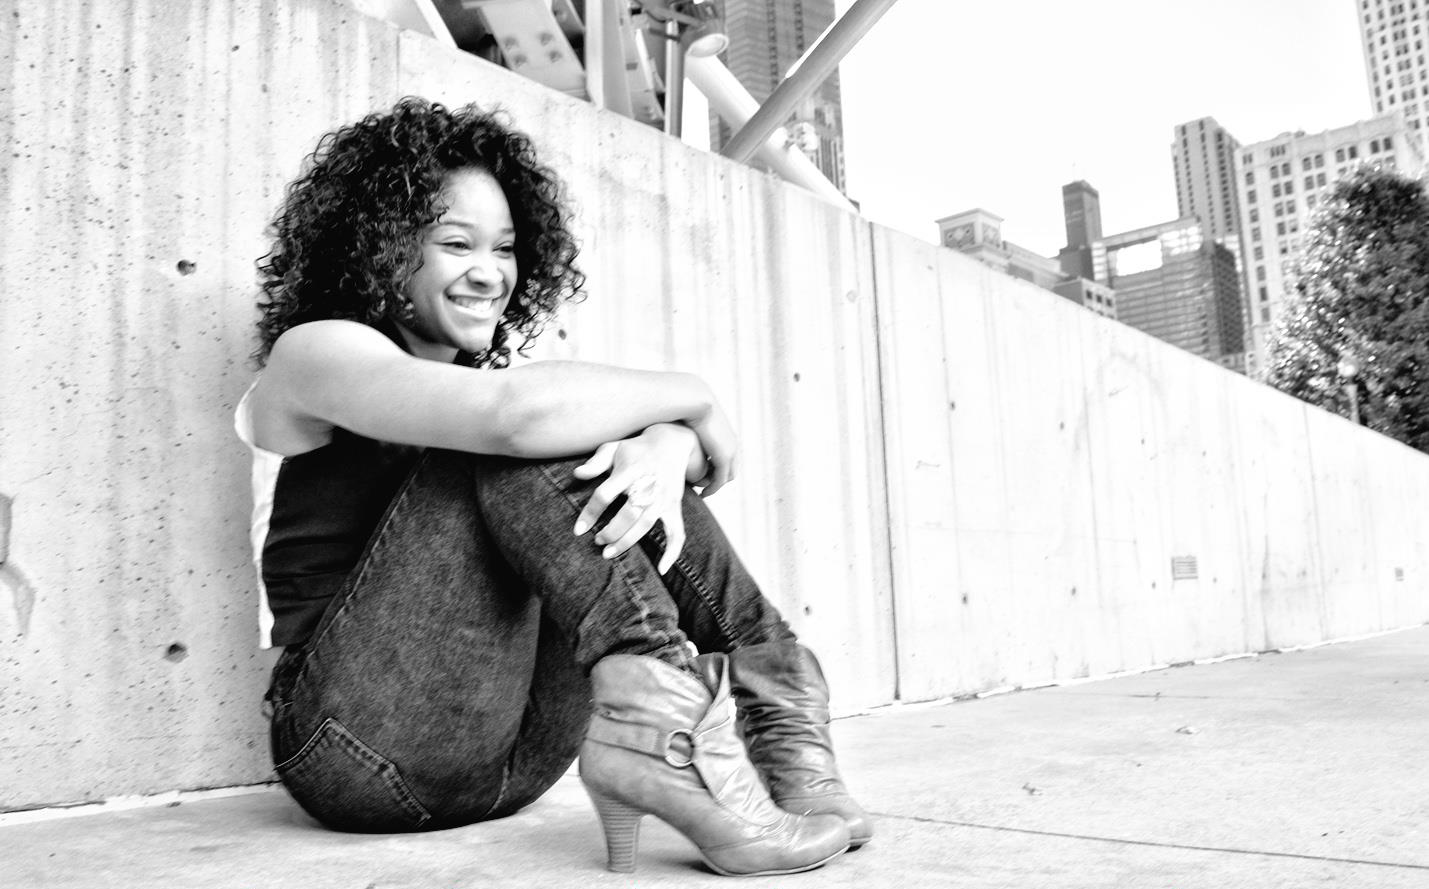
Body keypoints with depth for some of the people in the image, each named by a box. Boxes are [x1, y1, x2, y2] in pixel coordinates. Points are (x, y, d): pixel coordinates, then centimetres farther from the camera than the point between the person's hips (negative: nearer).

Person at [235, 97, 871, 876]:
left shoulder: (476, 378, 15)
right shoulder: (316, 354, -6)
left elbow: (689, 434, 1)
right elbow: (519, 410, -29)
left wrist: (665, 449, -24)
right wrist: (692, 397, -14)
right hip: (361, 746, -6)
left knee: (627, 456, -6)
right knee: (512, 441, -22)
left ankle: (772, 699, -17)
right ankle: (657, 714, -32)